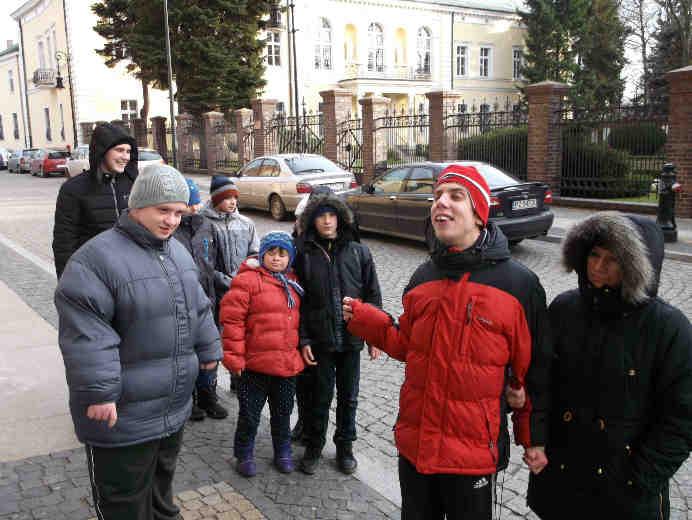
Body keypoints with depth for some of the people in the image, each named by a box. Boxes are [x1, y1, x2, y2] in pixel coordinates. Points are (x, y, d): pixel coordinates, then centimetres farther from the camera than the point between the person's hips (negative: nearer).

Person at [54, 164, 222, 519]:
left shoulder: (178, 253, 7)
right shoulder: (97, 258, -21)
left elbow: (199, 309, 18)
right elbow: (86, 334, -25)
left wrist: (208, 351, 19)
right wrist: (99, 392, -26)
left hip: (174, 408, 8)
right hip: (121, 416, -8)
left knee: (162, 480, 28)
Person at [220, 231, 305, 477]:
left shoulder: (292, 283, 10)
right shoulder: (247, 280, -12)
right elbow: (232, 319, -15)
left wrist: (300, 349, 18)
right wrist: (234, 356, -16)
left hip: (288, 363, 6)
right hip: (255, 364, -5)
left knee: (283, 411, 19)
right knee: (250, 413, 9)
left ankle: (283, 451, 37)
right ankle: (244, 454, 29)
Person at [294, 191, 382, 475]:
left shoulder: (358, 252, 0)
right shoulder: (304, 254, -2)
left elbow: (372, 295, 3)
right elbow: (298, 301, -1)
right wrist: (303, 339, -7)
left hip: (351, 338, 1)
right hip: (320, 340, -1)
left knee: (348, 397, 14)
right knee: (321, 396, 11)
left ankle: (345, 446, 32)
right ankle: (314, 446, 30)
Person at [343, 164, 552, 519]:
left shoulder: (518, 283, -11)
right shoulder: (423, 277, 4)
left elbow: (535, 367, -5)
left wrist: (536, 439, 1)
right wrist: (361, 317, 3)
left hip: (474, 450, -4)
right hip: (414, 441, 5)